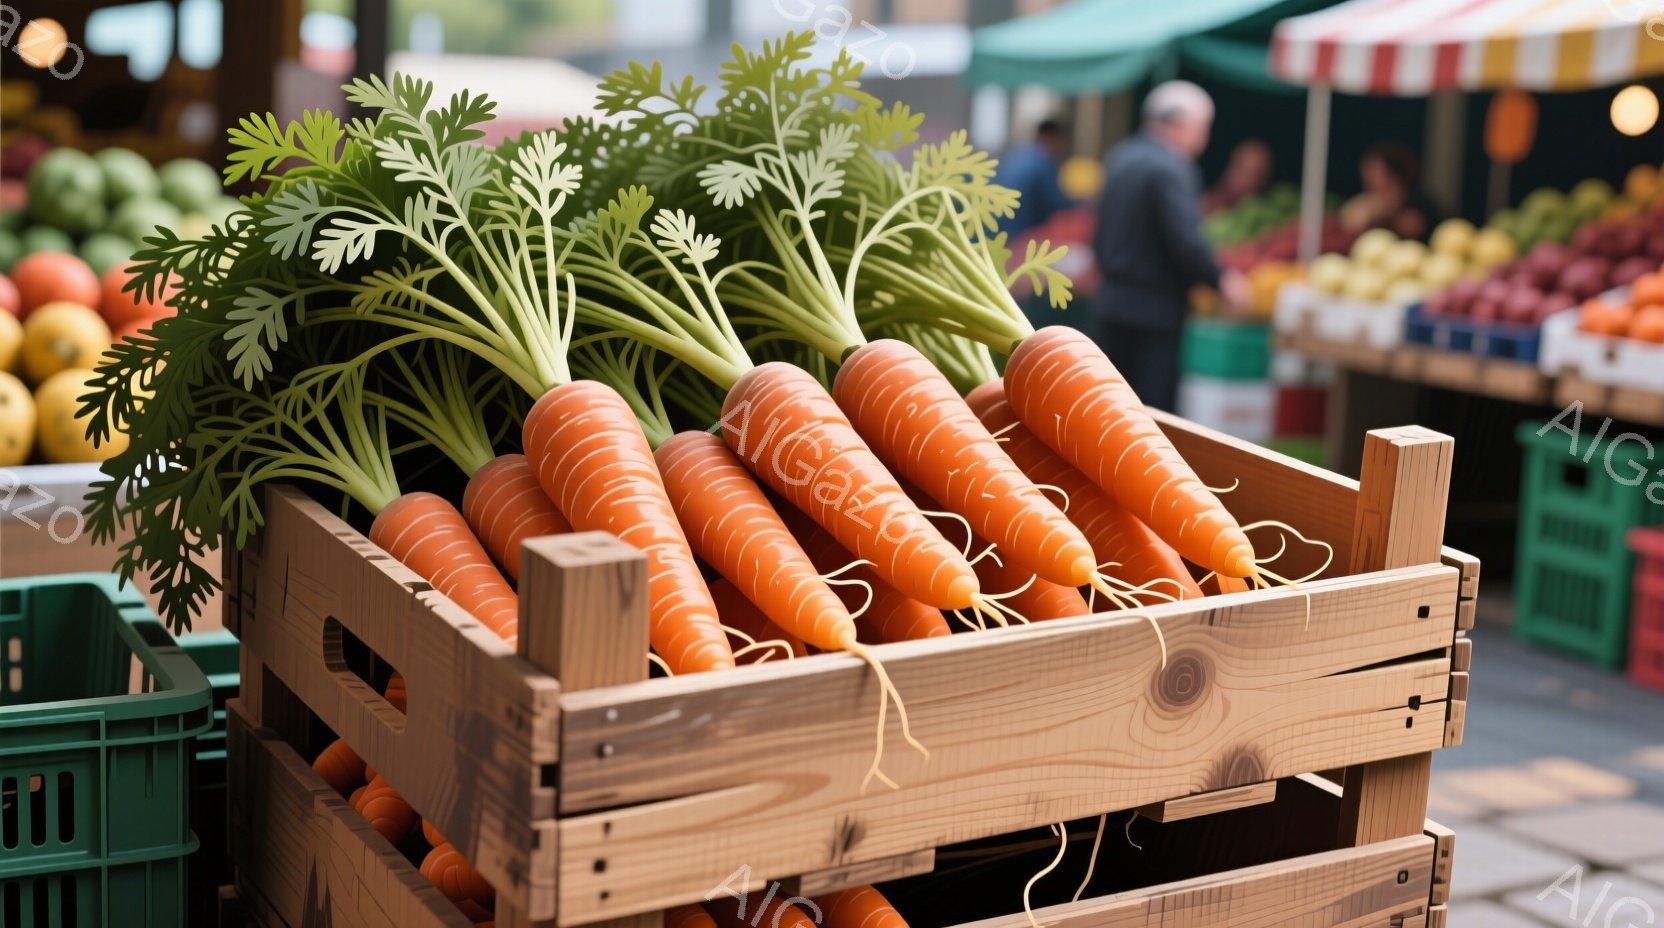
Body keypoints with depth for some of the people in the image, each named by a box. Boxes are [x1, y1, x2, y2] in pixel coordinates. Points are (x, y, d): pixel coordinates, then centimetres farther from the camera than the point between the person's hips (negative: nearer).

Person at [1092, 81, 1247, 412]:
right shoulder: (1171, 169, -17)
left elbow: (1102, 235, 17)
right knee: (1154, 409, -4)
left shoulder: (1121, 157, 11)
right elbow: (1185, 241, -22)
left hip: (1115, 297, 9)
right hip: (1154, 308, -9)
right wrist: (1221, 281, -10)